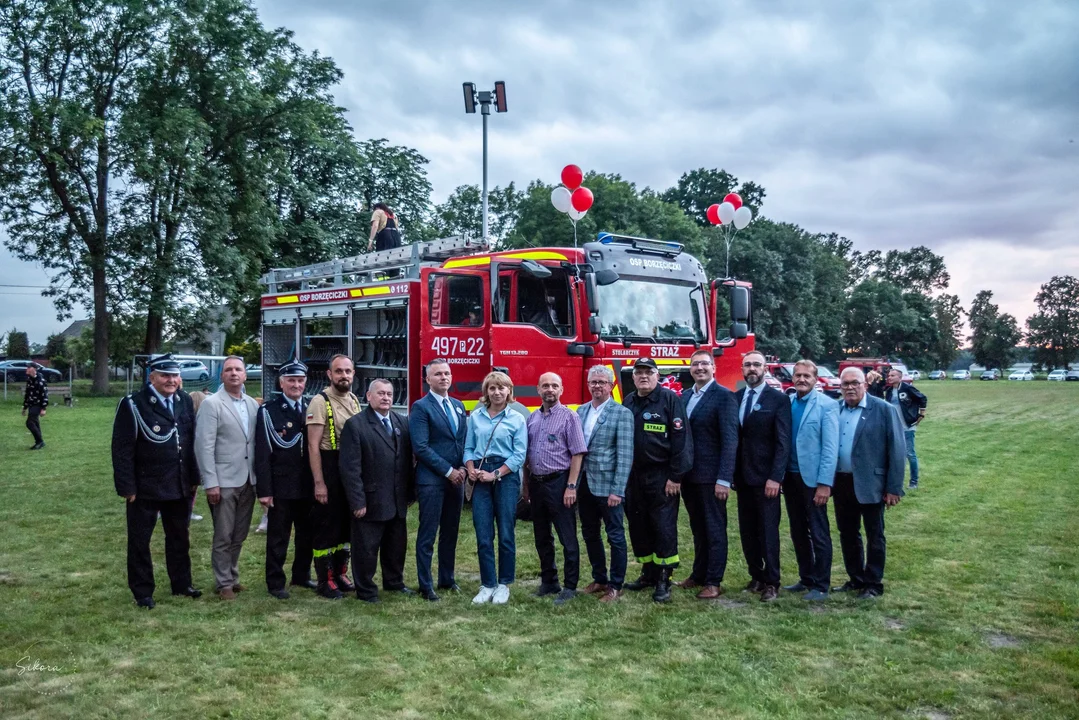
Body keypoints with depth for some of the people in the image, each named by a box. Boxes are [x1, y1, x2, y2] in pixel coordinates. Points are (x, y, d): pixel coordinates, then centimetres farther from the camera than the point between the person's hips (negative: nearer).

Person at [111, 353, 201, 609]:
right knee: (140, 541, 7)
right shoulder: (133, 405, -12)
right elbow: (122, 449, -12)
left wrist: (194, 479, 7)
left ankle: (182, 583, 31)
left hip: (180, 486, 5)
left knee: (179, 538, 17)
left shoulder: (185, 401, 5)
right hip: (145, 488, -5)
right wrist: (127, 487, -14)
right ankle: (142, 592, 20)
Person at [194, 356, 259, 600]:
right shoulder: (211, 404, -7)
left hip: (248, 480, 5)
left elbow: (257, 442, 10)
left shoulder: (253, 404, 9)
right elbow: (204, 446, -12)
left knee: (239, 536, 14)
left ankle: (233, 577, 28)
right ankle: (224, 583, 16)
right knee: (223, 537, 4)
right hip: (224, 481, -5)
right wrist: (211, 483, -15)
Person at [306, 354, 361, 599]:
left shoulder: (355, 400, 8)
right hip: (329, 471, -7)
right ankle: (325, 581, 13)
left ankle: (340, 573, 28)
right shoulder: (320, 401, -13)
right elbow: (313, 446, -16)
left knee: (346, 525, 15)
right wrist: (319, 483, -19)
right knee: (326, 527, 3)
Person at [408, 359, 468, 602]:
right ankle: (425, 586, 9)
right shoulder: (421, 407, -7)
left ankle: (447, 579, 25)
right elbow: (421, 447, -13)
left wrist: (462, 468, 1)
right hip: (431, 480, -6)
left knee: (450, 533, 13)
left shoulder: (458, 406, 14)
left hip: (456, 478, 6)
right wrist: (448, 471, -13)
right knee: (427, 535, 1)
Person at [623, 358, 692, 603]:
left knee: (664, 527, -2)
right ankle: (648, 572, 25)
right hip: (633, 475, 6)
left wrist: (675, 476, -15)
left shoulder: (670, 399, -7)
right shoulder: (628, 402, 10)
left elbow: (680, 438, -12)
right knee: (638, 526, 12)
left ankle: (663, 579, 6)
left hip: (661, 476, -6)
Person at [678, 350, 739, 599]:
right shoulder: (685, 396, 11)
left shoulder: (724, 396, -10)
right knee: (698, 529, 17)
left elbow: (730, 440, -15)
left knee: (715, 529, 3)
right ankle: (698, 575, 27)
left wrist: (724, 479, -20)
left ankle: (714, 582, 11)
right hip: (689, 474, 7)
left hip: (711, 476, -7)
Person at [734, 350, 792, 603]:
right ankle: (756, 577, 22)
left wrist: (775, 477, -17)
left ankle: (771, 582, 10)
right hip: (742, 476, 5)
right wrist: (731, 473, 2)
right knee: (747, 531, 10)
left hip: (765, 476, -5)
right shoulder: (734, 398, 8)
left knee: (768, 531, 1)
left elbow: (783, 442, -10)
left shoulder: (778, 399, -6)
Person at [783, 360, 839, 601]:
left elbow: (830, 447, -12)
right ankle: (806, 579, 27)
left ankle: (821, 585, 13)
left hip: (813, 478, -5)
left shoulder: (827, 405, -9)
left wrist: (824, 483, -16)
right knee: (798, 532, 14)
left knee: (818, 533, 4)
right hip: (790, 477, 5)